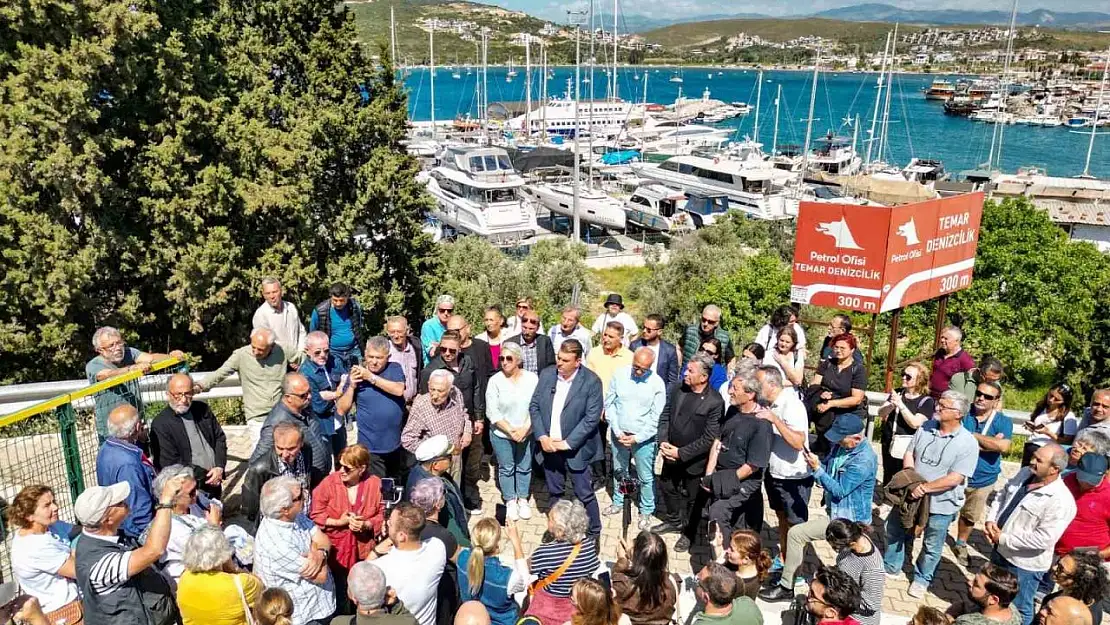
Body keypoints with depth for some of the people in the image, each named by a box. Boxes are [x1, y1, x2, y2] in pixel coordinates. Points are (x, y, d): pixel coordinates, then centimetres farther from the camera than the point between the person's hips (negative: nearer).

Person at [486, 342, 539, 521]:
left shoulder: (532, 378, -9)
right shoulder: (495, 381, -11)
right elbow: (492, 412, -10)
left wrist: (525, 428, -15)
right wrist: (510, 430, -14)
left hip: (526, 433, 1)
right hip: (502, 434, -1)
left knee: (524, 467, 13)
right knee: (506, 469, 11)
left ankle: (523, 500, 32)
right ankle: (510, 502, 29)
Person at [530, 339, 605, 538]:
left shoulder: (591, 382, -15)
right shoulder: (546, 374, -2)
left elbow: (592, 418, -16)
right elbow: (534, 406, 2)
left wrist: (567, 443, -17)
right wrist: (542, 437, -9)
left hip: (575, 449, -4)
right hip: (548, 446, 4)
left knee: (585, 494, 5)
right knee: (554, 492, 18)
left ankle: (593, 534, 23)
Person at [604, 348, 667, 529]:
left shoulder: (657, 383, -14)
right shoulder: (619, 374, -9)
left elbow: (656, 418, -10)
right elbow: (609, 404, -2)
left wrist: (637, 438, -15)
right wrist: (617, 431, -8)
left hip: (644, 437, -2)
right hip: (619, 434, 3)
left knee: (645, 477, 8)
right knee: (619, 471, 20)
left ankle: (646, 511, 27)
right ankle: (618, 502, 41)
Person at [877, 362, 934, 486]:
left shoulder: (926, 401, -7)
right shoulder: (897, 393, 9)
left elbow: (915, 423, -17)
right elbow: (881, 414, 3)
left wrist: (901, 405, -23)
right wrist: (891, 406, -17)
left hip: (907, 449, -5)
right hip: (889, 446, 5)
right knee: (887, 481, 14)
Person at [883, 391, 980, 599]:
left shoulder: (968, 443, -19)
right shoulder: (926, 427, -5)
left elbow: (954, 479, -23)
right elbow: (909, 454, 0)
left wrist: (924, 487, -23)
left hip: (940, 504, -4)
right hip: (911, 496, 4)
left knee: (932, 546, 15)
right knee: (895, 532, 19)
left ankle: (921, 579, 37)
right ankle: (890, 567, 40)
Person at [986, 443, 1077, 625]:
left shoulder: (1061, 501, -28)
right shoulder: (1025, 473, -5)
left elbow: (1043, 540, -29)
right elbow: (1001, 496, 7)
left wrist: (1003, 539, -21)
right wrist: (990, 520, -9)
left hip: (1024, 564, -7)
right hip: (1000, 551, 7)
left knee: (1018, 610, 15)